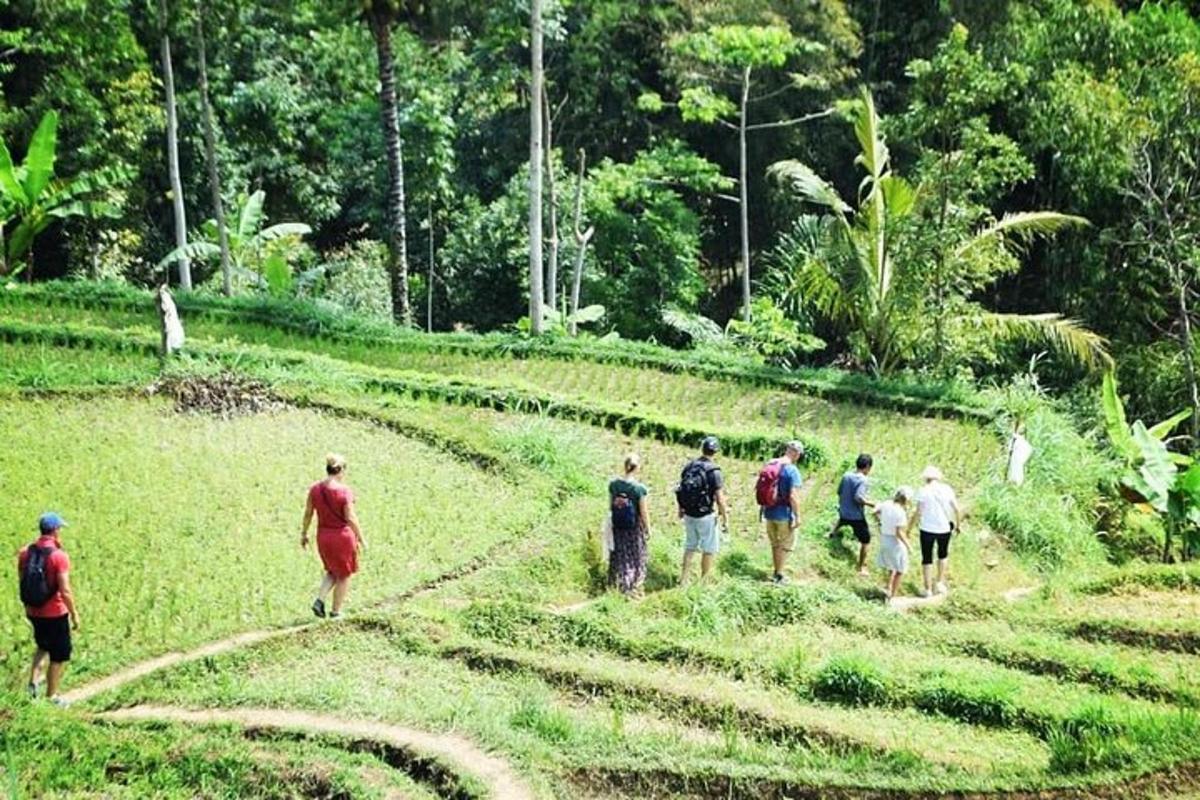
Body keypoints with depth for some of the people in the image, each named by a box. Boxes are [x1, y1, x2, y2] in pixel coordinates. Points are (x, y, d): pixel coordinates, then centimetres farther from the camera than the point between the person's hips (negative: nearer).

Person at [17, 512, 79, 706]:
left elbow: (23, 582, 7)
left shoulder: (25, 553, -2)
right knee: (59, 656, 10)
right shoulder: (59, 556, -20)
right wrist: (75, 614, -10)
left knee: (42, 646, 30)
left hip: (33, 612, 6)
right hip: (55, 614, -6)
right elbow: (65, 591, -21)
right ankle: (51, 697, 17)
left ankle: (33, 680, 16)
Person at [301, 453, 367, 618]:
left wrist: (304, 534, 15)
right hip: (343, 536, -5)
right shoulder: (344, 491, -18)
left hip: (323, 536, 5)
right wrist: (361, 539, -7)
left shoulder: (314, 489, -3)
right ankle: (336, 611, 18)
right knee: (344, 575, 14)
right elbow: (350, 518, -17)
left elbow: (308, 513, 3)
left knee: (332, 572, 25)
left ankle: (319, 600, 7)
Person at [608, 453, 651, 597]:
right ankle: (633, 589, 23)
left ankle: (615, 585, 30)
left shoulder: (613, 484, -9)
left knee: (618, 556, 19)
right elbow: (644, 512, -14)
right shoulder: (639, 488, -21)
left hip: (617, 527, 4)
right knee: (635, 558, 14)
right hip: (635, 529, -4)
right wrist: (648, 528, 0)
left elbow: (610, 505, 1)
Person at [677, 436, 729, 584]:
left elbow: (680, 489, 9)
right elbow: (720, 499, -17)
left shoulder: (689, 466, 0)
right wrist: (725, 519, -8)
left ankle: (683, 578, 22)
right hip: (706, 516, -6)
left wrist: (681, 509, 23)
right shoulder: (713, 471, -17)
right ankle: (703, 581, 14)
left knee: (690, 546, 20)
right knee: (710, 549, 10)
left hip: (689, 515, 6)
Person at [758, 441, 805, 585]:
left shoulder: (769, 465, 2)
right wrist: (797, 516, -14)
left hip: (769, 512, 6)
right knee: (786, 545, 10)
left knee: (775, 543, 21)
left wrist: (763, 508, 18)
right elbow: (793, 496, -22)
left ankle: (776, 572, 31)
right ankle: (779, 575, 13)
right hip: (784, 514, -6)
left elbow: (760, 489, 8)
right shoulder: (792, 470, -19)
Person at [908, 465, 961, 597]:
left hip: (927, 529, -2)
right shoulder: (946, 489, -3)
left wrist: (910, 528, -2)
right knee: (943, 554, 27)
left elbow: (918, 513, -13)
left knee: (927, 559, 11)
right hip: (944, 529, 2)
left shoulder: (923, 491, -10)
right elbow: (957, 509, -2)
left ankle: (928, 589, 16)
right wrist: (958, 524, 13)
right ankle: (940, 583, 26)